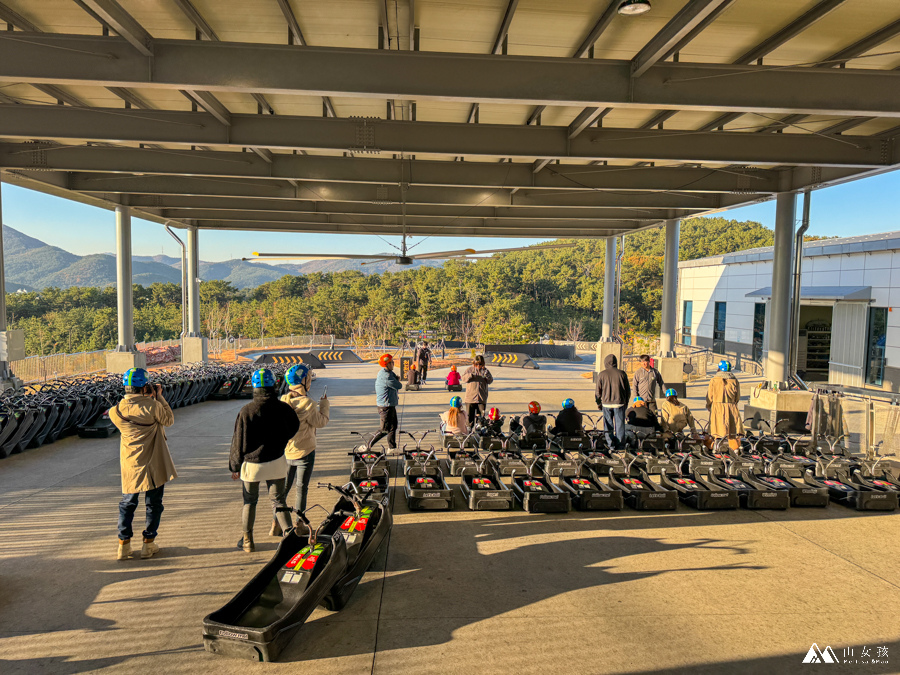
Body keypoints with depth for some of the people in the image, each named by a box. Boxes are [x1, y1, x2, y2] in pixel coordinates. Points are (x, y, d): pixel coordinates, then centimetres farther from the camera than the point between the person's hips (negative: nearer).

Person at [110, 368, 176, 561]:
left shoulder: (115, 411, -7)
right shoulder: (152, 406, -19)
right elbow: (169, 420, -2)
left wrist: (146, 399, 11)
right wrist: (159, 397, 2)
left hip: (129, 465, 3)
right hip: (153, 465, -3)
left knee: (127, 503, 19)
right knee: (153, 504, 11)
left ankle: (123, 545, 19)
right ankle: (148, 544, 17)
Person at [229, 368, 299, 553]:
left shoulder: (246, 411, -14)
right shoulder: (283, 408, -8)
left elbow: (239, 441, -7)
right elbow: (293, 429, 10)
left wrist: (234, 466, 5)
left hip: (251, 463, -1)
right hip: (276, 462, 1)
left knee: (249, 501, 16)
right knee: (279, 501, 11)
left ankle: (248, 541, 26)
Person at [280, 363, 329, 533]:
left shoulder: (284, 401, -3)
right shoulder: (307, 403, -20)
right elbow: (320, 422, -11)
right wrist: (324, 404, 3)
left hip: (285, 452, 5)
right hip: (304, 452, -5)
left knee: (283, 487, 16)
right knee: (301, 488, 8)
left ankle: (277, 524, 22)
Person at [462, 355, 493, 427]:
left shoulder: (485, 370, 7)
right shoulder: (469, 369, 3)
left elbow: (490, 381, 1)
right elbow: (463, 378, -5)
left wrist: (486, 374, -15)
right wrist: (471, 375, -21)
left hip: (482, 399, 1)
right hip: (470, 398, -1)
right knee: (470, 415, 5)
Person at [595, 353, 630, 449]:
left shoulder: (602, 374, -2)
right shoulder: (622, 373, 0)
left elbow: (598, 391, 1)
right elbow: (628, 390, 6)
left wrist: (598, 403, 12)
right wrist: (625, 402, 18)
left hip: (606, 403, 0)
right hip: (619, 403, 0)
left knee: (608, 424, 9)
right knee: (620, 424, 8)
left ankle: (611, 444, 11)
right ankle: (619, 443, 11)